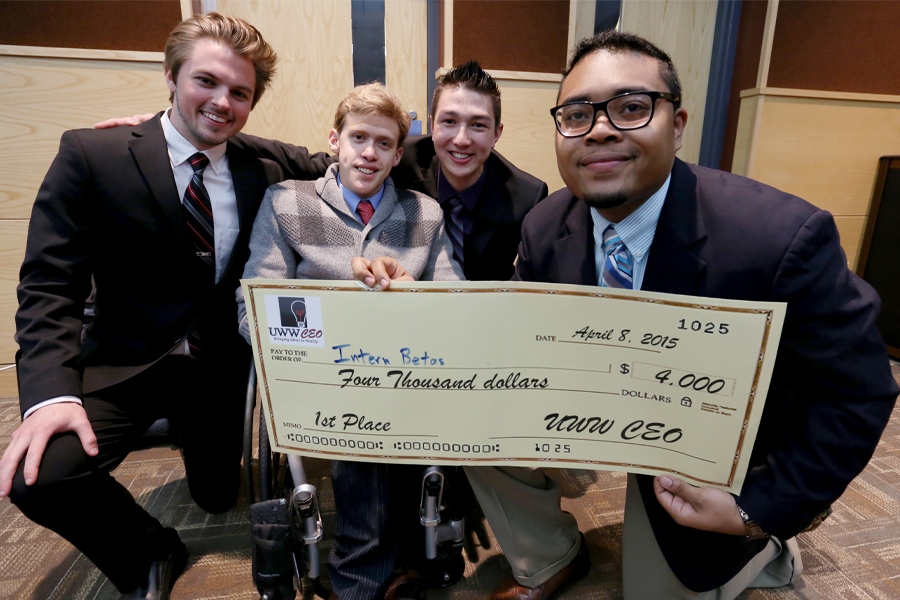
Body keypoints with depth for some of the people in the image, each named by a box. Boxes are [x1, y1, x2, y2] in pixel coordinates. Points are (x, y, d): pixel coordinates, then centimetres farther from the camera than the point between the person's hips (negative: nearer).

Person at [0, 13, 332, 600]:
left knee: (218, 495, 16)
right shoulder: (91, 154, -11)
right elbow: (50, 283, -13)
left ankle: (185, 428, 52)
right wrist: (52, 391, -25)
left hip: (224, 363, 3)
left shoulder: (268, 165, -4)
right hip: (126, 362, -2)